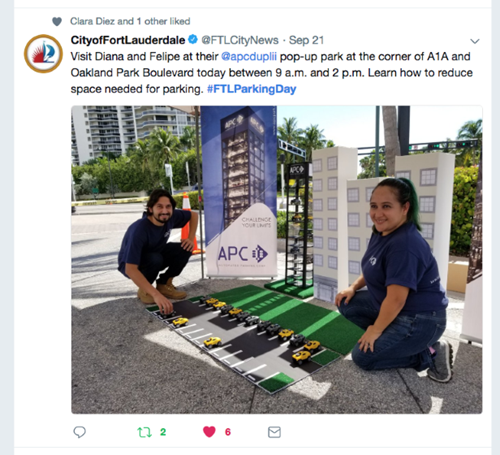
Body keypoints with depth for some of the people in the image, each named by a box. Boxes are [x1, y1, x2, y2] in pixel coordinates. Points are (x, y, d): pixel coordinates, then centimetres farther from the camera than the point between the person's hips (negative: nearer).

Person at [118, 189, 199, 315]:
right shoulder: (139, 230, -37)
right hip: (132, 265, -5)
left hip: (155, 255, 5)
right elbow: (130, 270, -41)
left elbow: (193, 215, 1)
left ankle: (164, 284, 1)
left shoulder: (171, 217, -21)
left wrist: (191, 239, -15)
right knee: (155, 259, -36)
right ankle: (144, 290, -6)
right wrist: (156, 295, -48)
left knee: (185, 249, -16)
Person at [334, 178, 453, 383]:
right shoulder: (380, 232, 0)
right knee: (346, 304, 10)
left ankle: (430, 354, 4)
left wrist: (375, 330, -16)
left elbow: (396, 299, -29)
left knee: (362, 357, -3)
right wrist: (353, 287, 3)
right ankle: (389, 338, 10)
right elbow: (374, 270, 17)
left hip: (419, 320, -9)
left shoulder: (404, 245, -31)